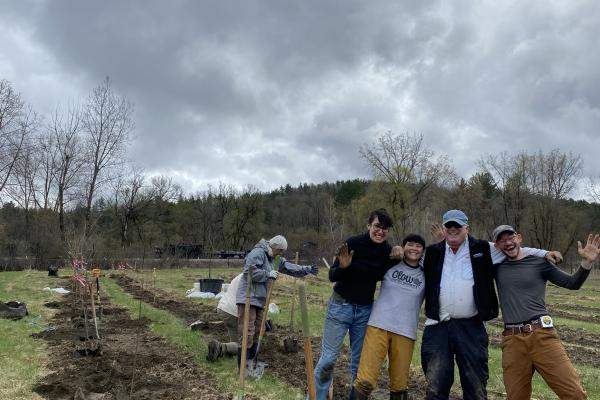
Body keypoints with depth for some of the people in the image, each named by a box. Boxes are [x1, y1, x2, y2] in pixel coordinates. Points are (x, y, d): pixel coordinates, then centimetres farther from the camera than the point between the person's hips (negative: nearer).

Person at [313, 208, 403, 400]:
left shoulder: (387, 251, -2)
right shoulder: (353, 243, -15)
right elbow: (332, 276, -12)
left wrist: (394, 259, -4)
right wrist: (343, 267, -34)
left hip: (365, 310, 4)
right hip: (341, 305, -4)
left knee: (359, 361, 10)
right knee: (328, 358, -1)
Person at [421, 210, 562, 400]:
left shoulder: (482, 249, 6)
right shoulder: (432, 253, 10)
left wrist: (544, 253, 11)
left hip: (471, 327, 0)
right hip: (438, 326, 1)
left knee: (475, 384, 6)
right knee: (436, 385, 0)